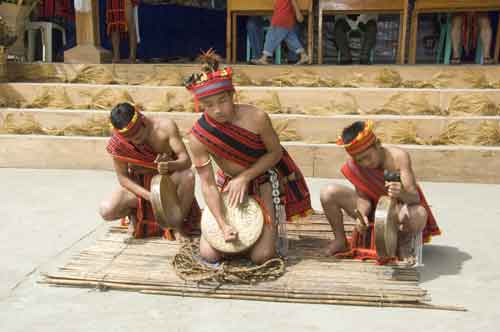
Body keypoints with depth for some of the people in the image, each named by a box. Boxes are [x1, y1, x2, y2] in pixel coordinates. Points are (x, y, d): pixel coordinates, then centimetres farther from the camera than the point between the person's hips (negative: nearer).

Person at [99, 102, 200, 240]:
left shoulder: (165, 127, -22)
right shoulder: (117, 143, -19)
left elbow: (186, 160, -23)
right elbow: (123, 177, -12)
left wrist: (170, 165, -47)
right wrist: (148, 195, -27)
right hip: (139, 186, 1)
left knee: (188, 176, -35)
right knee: (106, 211, -24)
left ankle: (179, 223, -13)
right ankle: (137, 213, 10)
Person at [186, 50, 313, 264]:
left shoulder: (256, 118, -27)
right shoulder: (198, 137, -23)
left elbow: (276, 152, -11)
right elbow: (208, 183, -19)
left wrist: (245, 177, -20)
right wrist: (222, 224, -27)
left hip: (262, 178, -1)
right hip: (229, 181, 2)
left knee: (262, 257, -10)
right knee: (209, 255, -4)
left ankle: (273, 225, 23)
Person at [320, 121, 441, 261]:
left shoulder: (399, 157, -26)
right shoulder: (353, 165, -16)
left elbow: (415, 197, -29)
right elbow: (363, 195, -10)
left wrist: (402, 194, -54)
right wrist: (361, 214, -33)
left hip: (397, 208, -2)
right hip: (372, 209, 3)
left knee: (419, 214, -40)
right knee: (328, 193, -19)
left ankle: (404, 244, -6)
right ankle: (340, 240, 2)